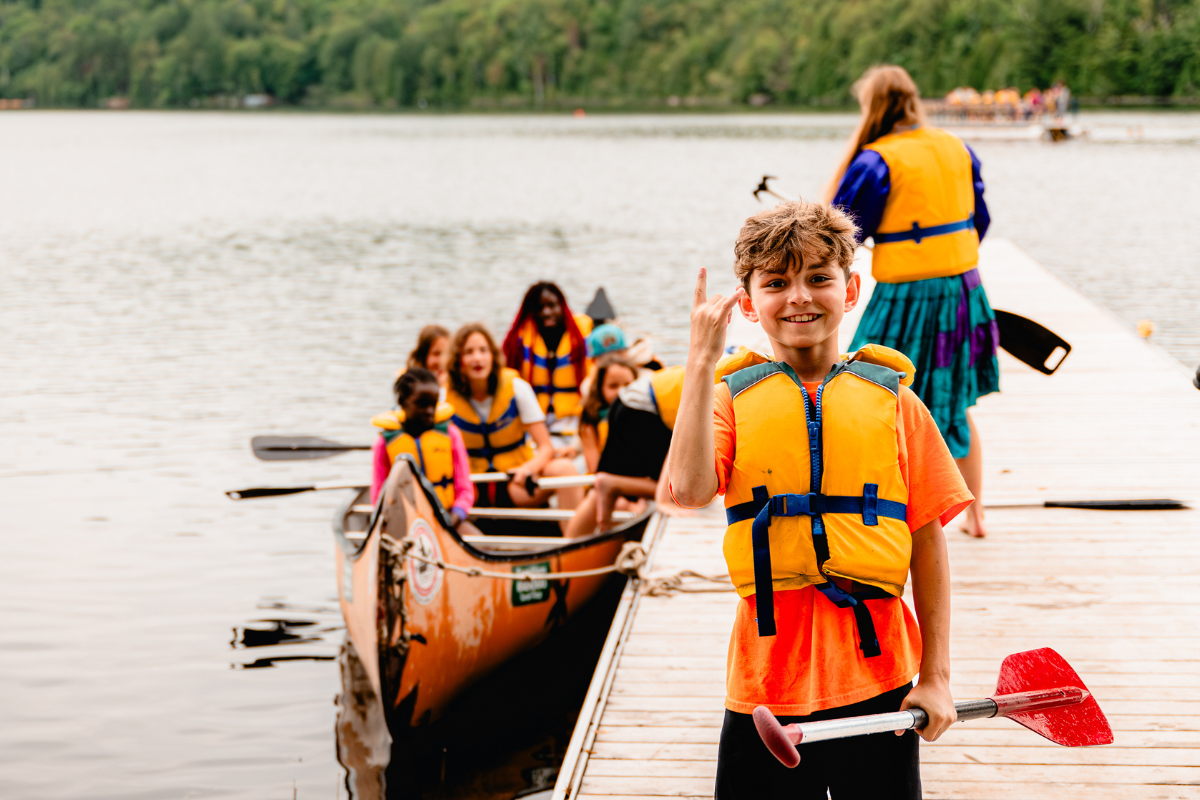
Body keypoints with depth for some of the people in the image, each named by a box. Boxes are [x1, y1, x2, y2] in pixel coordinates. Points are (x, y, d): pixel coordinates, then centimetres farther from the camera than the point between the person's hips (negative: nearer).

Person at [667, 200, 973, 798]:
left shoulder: (891, 399, 3)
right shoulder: (731, 395, 1)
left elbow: (927, 542, 3)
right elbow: (690, 489, -18)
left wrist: (935, 677, 1)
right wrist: (701, 361, -19)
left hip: (876, 677, 1)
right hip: (769, 675, 0)